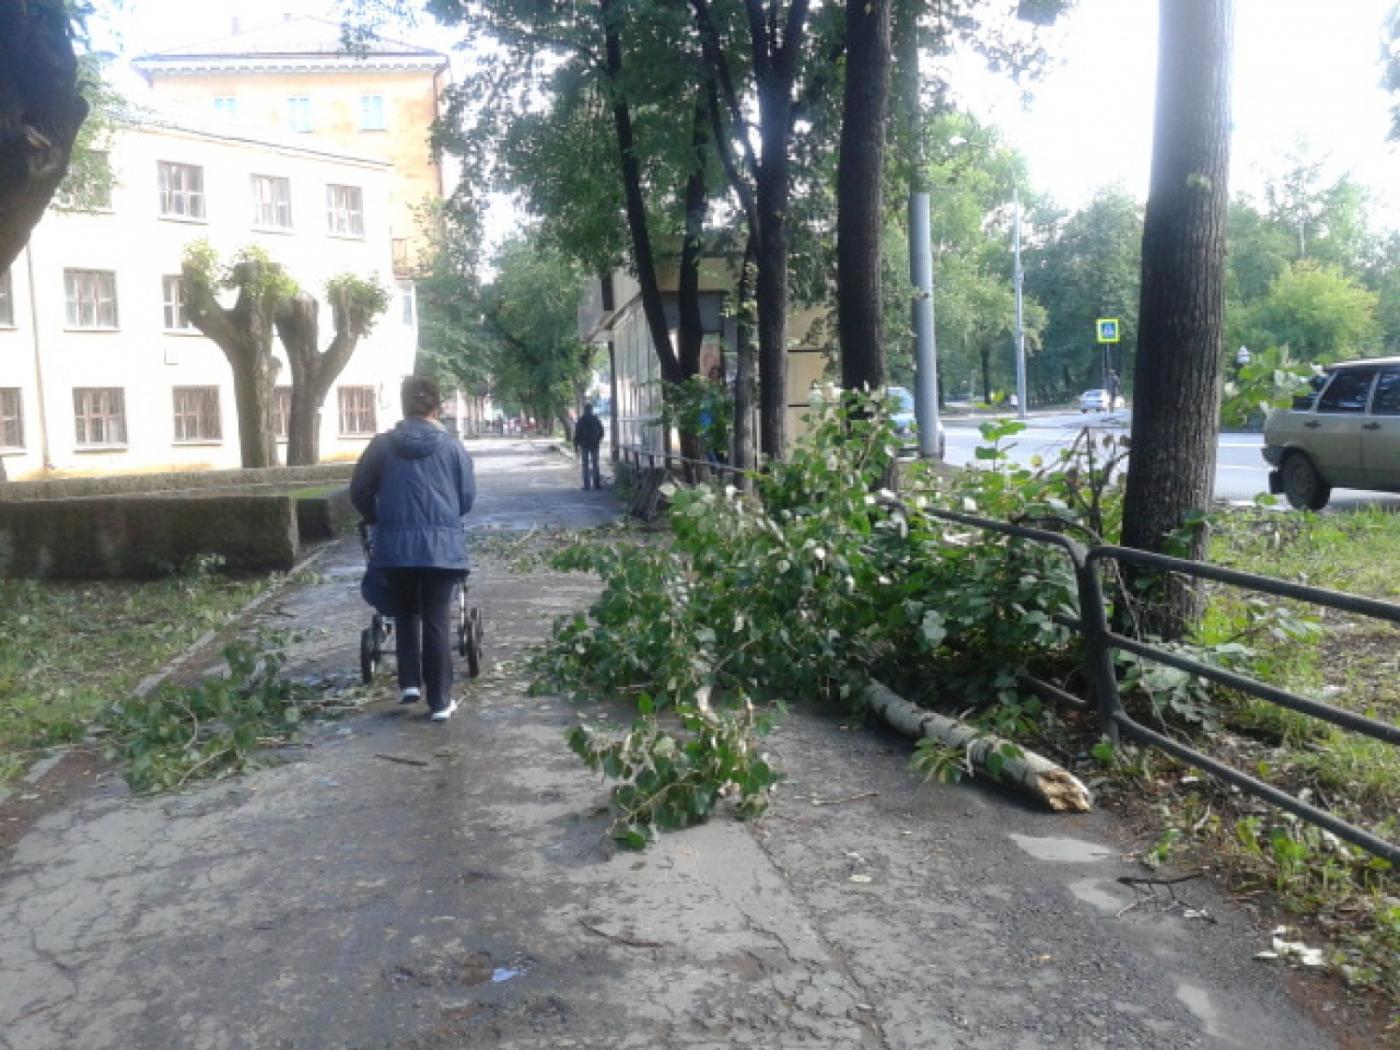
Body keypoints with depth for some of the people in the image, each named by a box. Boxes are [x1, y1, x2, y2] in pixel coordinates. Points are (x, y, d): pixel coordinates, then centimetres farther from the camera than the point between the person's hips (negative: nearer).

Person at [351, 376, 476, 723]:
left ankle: (410, 683, 14)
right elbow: (468, 497, 5)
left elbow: (359, 492, 7)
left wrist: (379, 519, 25)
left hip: (395, 544, 1)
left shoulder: (382, 444, 1)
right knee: (437, 620, 4)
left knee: (406, 614, 21)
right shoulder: (452, 446, 0)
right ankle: (440, 701, 6)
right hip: (443, 545, -1)